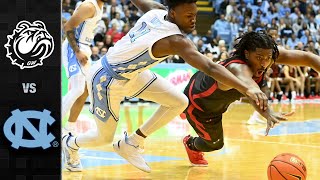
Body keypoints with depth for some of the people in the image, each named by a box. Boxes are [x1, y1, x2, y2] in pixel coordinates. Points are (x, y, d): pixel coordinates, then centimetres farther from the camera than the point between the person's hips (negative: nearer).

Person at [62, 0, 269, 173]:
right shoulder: (175, 40, -35)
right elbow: (210, 68, -46)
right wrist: (247, 88, -53)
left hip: (130, 72, 8)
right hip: (106, 80, -8)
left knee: (179, 102, -1)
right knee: (105, 138, 10)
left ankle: (131, 143, 14)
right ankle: (71, 143, 43)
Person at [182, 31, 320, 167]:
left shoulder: (267, 53, -28)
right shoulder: (238, 68, -49)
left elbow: (305, 57, -30)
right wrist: (268, 114, -90)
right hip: (198, 105, -7)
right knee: (215, 143, 15)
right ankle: (191, 144, 48)